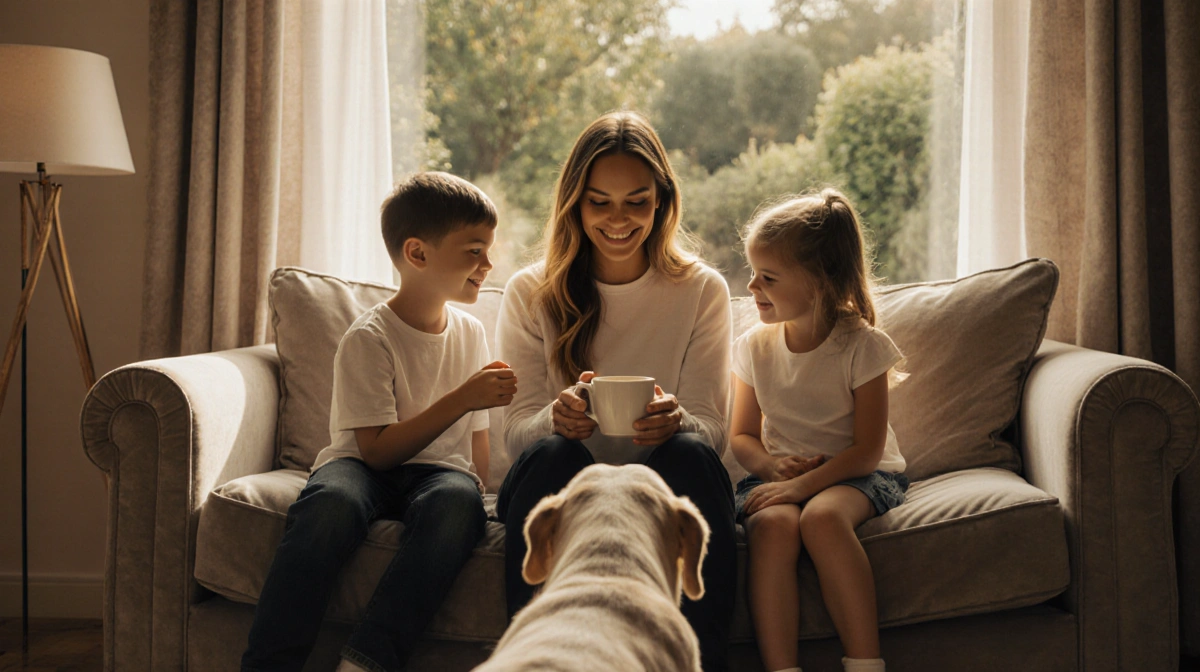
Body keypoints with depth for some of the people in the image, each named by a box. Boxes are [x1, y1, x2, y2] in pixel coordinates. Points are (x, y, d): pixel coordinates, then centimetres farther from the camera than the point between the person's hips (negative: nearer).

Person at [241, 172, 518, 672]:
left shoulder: (471, 333, 11)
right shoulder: (369, 338, -8)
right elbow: (377, 451, -16)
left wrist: (478, 487, 2)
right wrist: (462, 399, -20)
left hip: (438, 470, 3)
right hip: (364, 467, -3)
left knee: (459, 500, -35)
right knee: (331, 501, -39)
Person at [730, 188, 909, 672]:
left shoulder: (862, 345, -8)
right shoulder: (754, 347, 5)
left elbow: (867, 449, -11)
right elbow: (742, 436, 13)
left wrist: (804, 484, -25)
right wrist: (774, 465, -10)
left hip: (856, 474, -3)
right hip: (779, 473, 3)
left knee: (822, 516, -37)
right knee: (773, 524, -33)